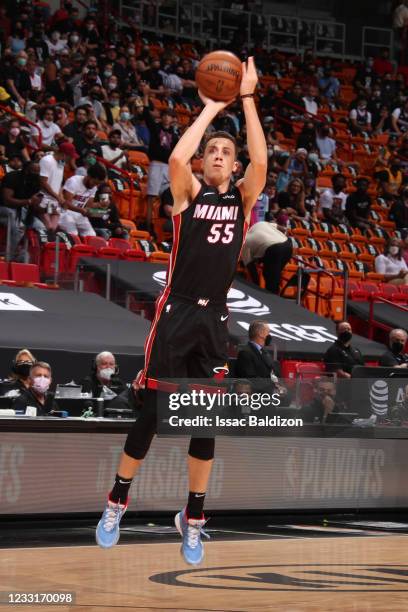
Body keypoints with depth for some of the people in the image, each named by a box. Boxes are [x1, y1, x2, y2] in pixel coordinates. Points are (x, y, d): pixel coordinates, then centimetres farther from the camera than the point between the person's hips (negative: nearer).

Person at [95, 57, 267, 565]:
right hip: (176, 312, -3)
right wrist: (211, 108, -12)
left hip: (214, 318, 3)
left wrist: (247, 99, -13)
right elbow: (176, 158, -20)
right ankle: (116, 504, 14)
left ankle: (193, 520, 15)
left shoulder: (243, 198, 7)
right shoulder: (190, 193, 1)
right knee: (151, 413, -1)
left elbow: (261, 162, -12)